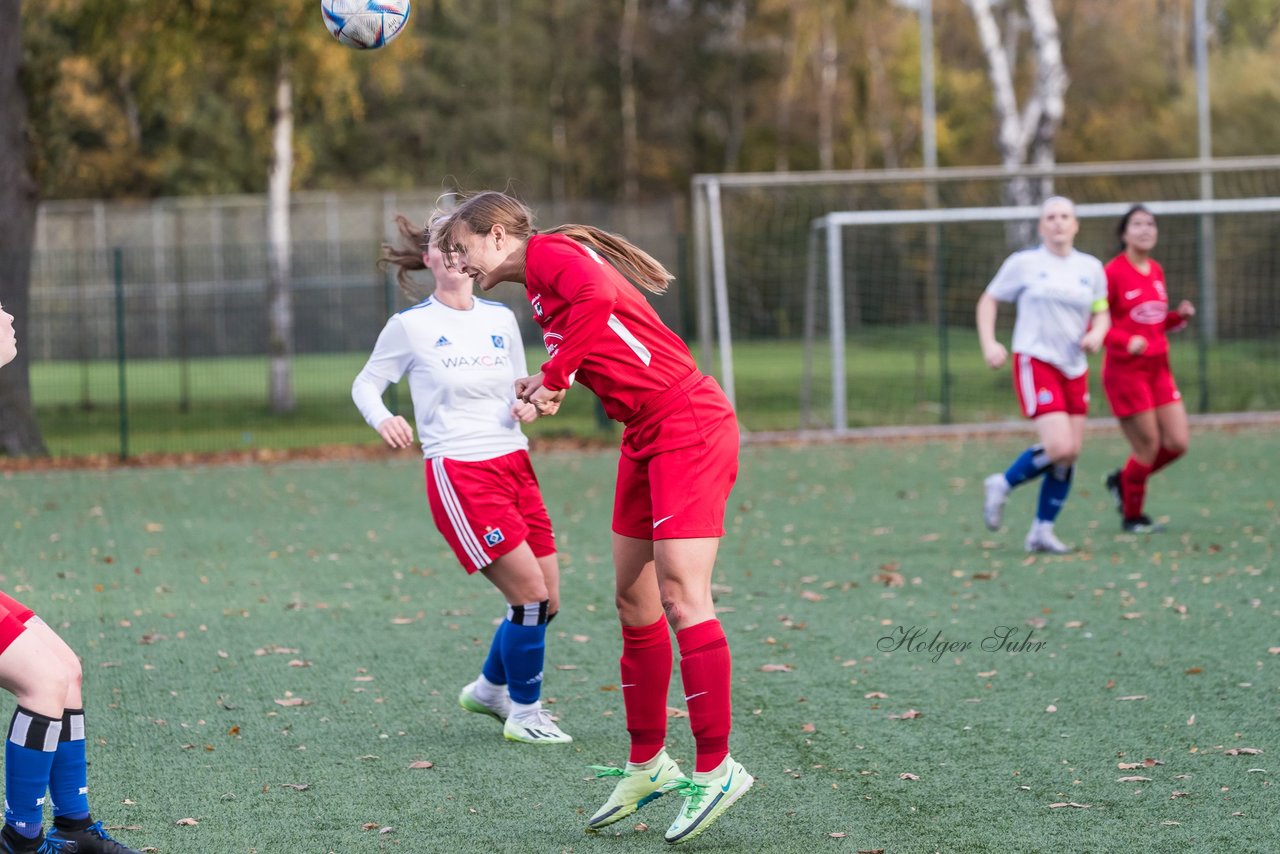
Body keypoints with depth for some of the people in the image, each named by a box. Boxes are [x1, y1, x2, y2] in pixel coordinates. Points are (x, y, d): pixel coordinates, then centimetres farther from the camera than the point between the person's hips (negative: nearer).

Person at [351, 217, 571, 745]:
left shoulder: (501, 319, 11)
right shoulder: (411, 326, -3)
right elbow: (365, 384, 4)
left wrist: (526, 405, -1)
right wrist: (382, 420, -17)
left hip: (514, 465, 6)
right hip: (458, 474, -6)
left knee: (546, 600, 6)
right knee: (531, 594, -13)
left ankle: (490, 689, 31)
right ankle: (524, 714, 4)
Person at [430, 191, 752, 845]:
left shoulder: (549, 252, -9)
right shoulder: (540, 285, 19)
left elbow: (597, 295, -29)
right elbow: (603, 349, 15)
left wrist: (554, 376, -19)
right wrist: (550, 386, -3)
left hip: (687, 427, -10)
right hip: (646, 436, 10)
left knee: (679, 593, -14)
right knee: (633, 598, 11)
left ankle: (715, 768, -13)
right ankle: (648, 765, 19)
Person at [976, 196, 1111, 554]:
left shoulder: (1091, 268, 9)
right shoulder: (1025, 263, -2)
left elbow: (1101, 314, 17)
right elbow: (988, 300, 6)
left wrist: (1096, 334, -6)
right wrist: (989, 344, -8)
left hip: (1074, 367, 5)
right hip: (1035, 362, -5)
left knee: (1070, 454, 2)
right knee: (1059, 448, -19)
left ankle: (1042, 530, 13)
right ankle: (1002, 485, 5)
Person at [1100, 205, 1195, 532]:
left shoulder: (1157, 272, 11)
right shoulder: (1114, 272, -11)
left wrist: (1180, 316, 1)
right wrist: (1126, 341, -26)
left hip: (1158, 367, 7)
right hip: (1125, 369, -7)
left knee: (1177, 443, 2)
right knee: (1148, 447, -3)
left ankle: (1122, 480, 26)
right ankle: (1132, 516, 17)